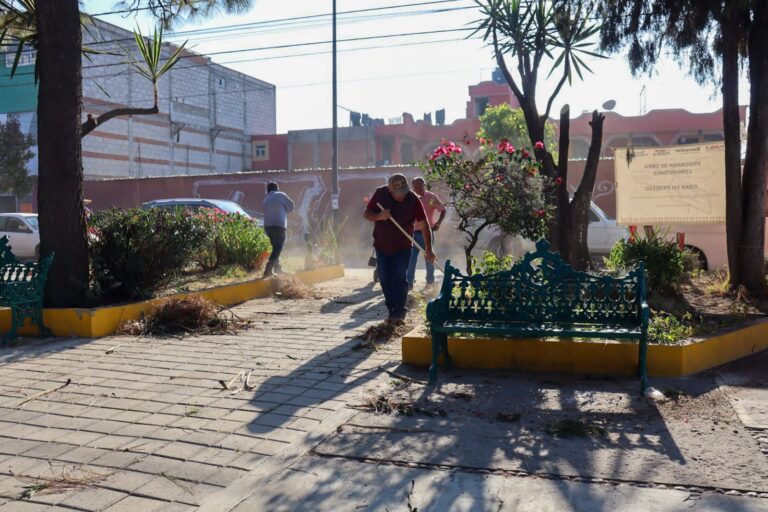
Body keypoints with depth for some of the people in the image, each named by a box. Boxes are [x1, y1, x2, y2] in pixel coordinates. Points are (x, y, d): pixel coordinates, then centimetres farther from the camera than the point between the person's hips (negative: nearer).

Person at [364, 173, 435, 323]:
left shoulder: (413, 199, -17)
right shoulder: (380, 194, -11)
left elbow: (424, 225, -16)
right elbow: (366, 213, -6)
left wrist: (428, 249, -22)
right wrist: (379, 216, -29)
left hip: (403, 247, -3)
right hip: (382, 246, 3)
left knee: (399, 278, -10)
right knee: (385, 279, 5)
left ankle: (399, 312, -2)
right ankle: (392, 310, 16)